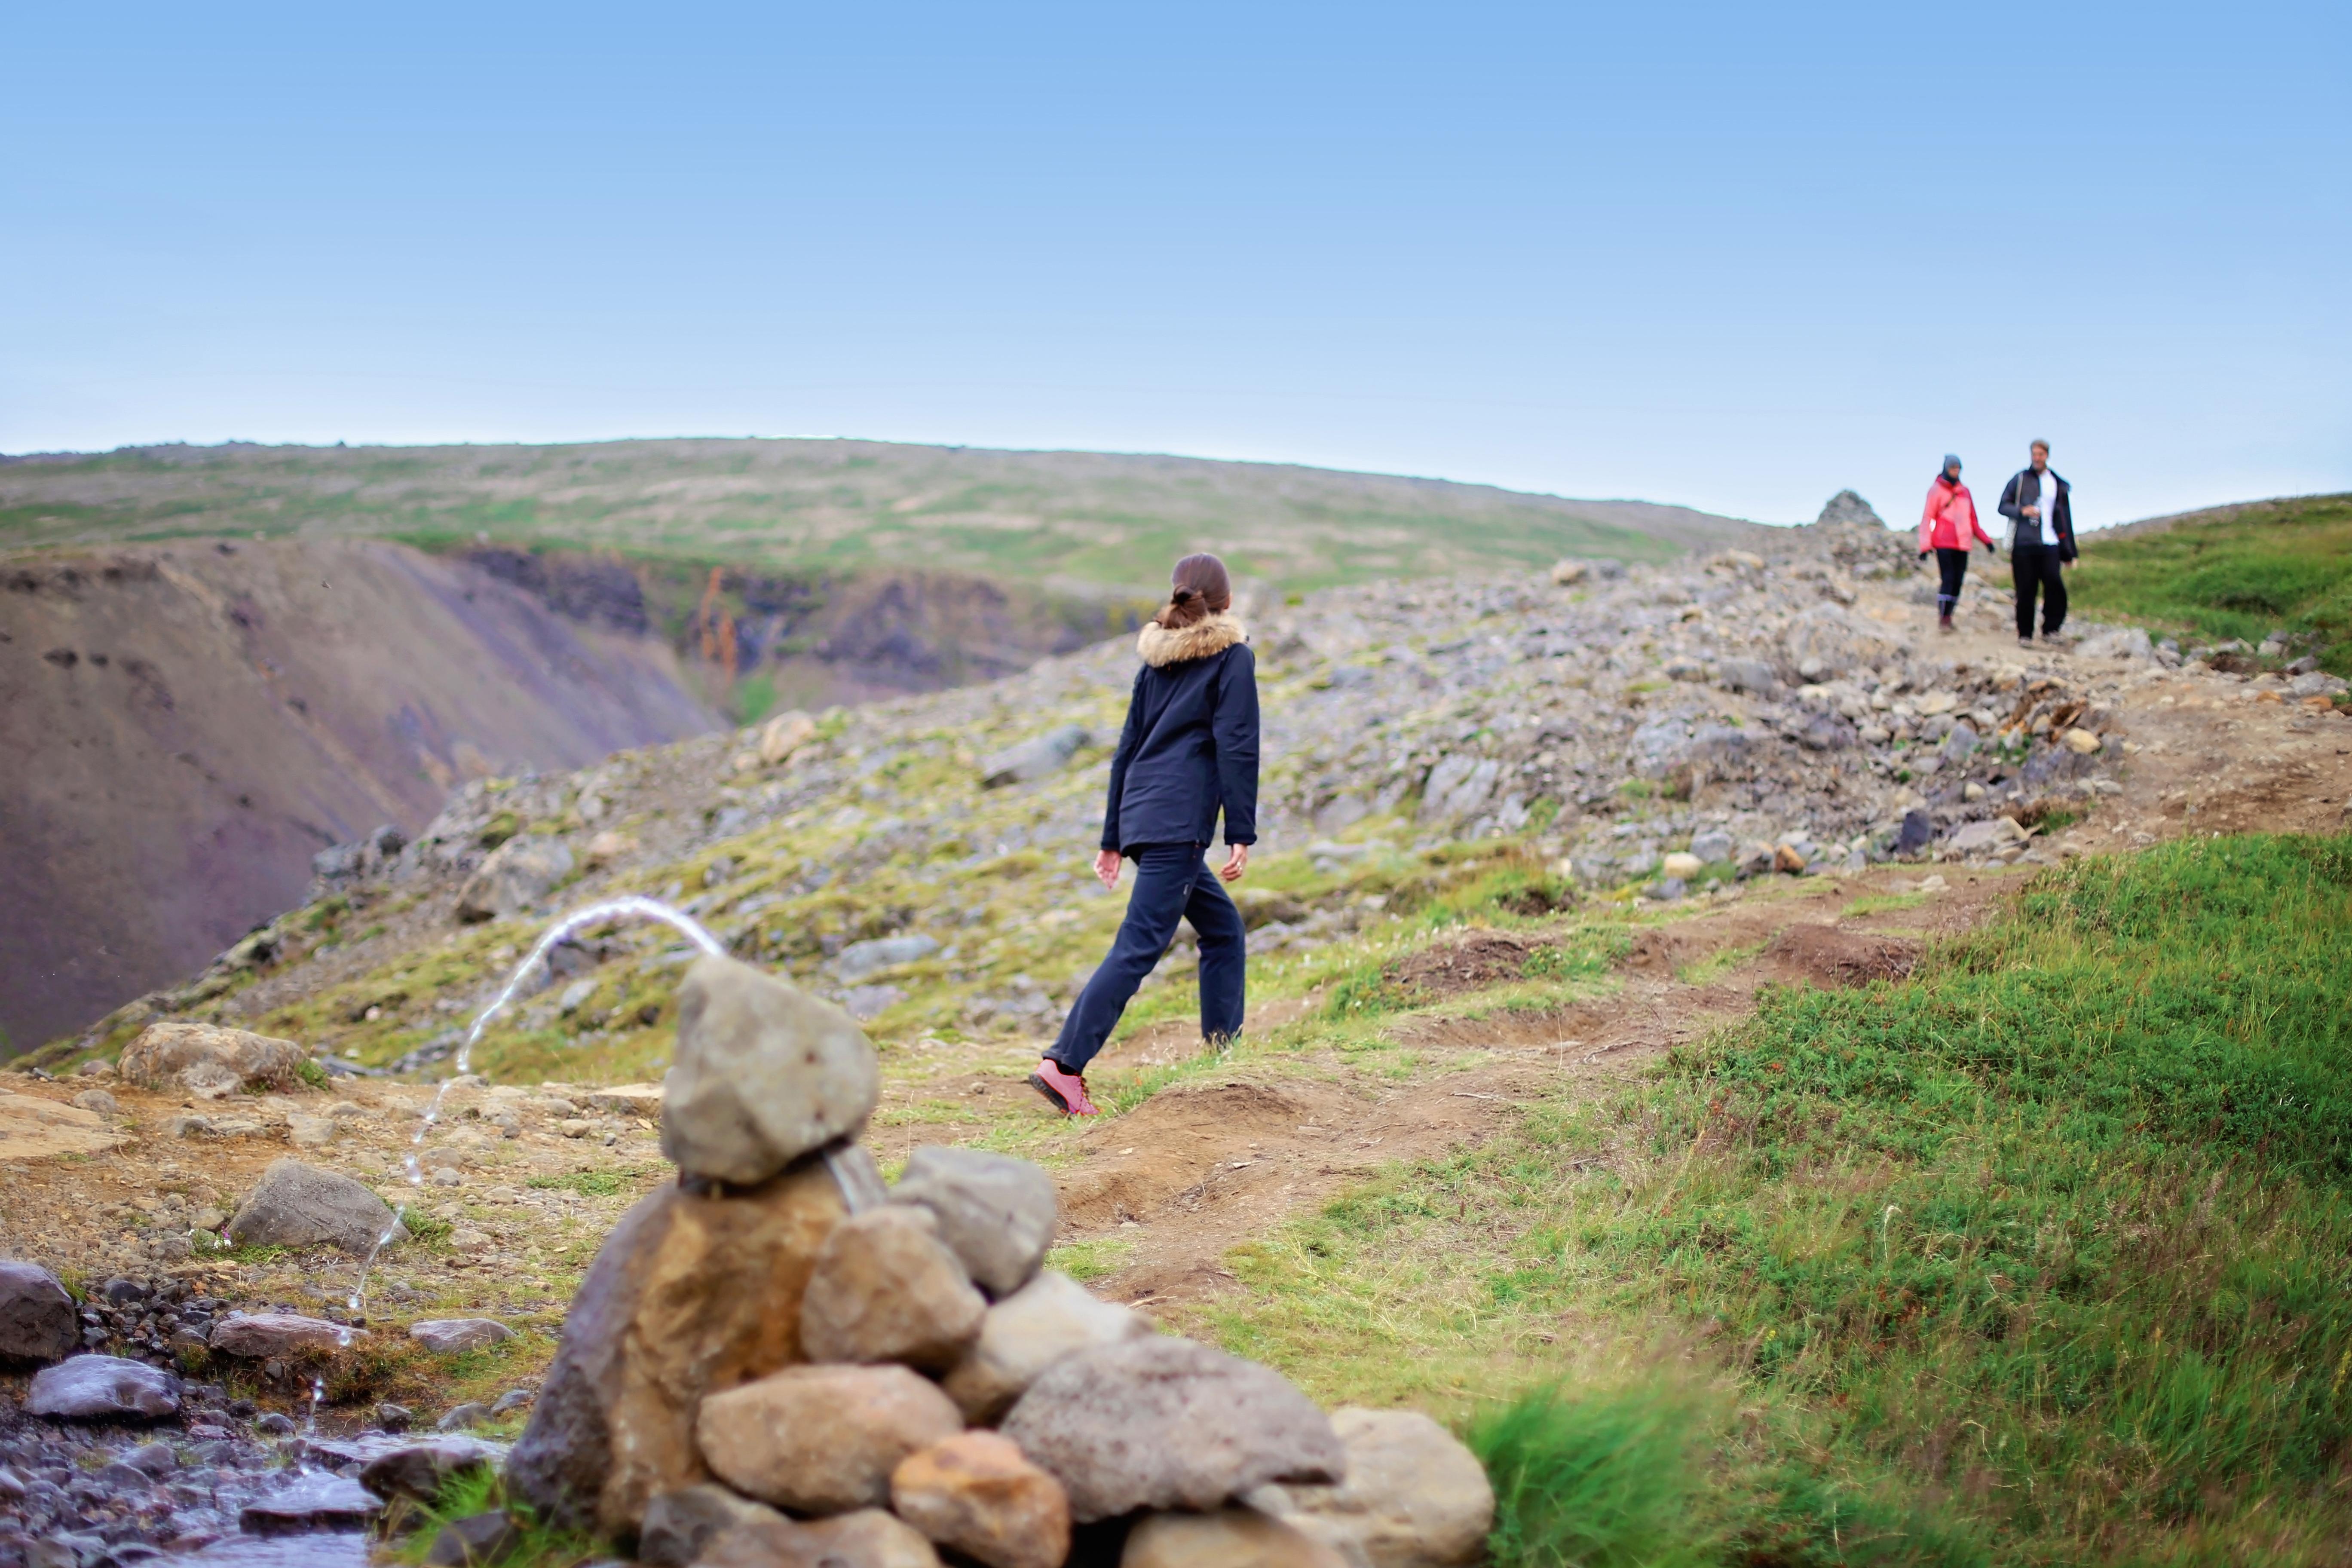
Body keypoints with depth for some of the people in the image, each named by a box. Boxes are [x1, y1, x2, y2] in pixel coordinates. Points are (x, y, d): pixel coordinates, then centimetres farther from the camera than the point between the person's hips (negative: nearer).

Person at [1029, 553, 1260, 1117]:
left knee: (1224, 927, 18)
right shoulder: (1232, 656, -1)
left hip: (1141, 817, 8)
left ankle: (1224, 1048, 18)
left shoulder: (1157, 660, 18)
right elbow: (1237, 748, -10)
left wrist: (1113, 839, 22)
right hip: (1179, 824, -8)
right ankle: (1064, 1065, -17)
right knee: (1139, 947, -10)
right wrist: (1242, 834, -9)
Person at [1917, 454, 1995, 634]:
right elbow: (1927, 518, -1)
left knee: (1958, 581, 1)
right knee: (1948, 579, -13)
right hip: (1944, 543, -5)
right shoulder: (1937, 490, 1)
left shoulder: (1965, 491, 16)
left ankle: (1948, 617, 7)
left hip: (1963, 544, 5)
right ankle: (1942, 619, -10)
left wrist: (1986, 539, 18)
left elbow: (1973, 520, 23)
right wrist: (1925, 545, -8)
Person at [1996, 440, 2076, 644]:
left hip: (2049, 545, 2)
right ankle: (2025, 634, 8)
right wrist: (2022, 511, -16)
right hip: (2023, 544, -2)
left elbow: (2064, 519, 19)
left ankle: (2050, 629, -4)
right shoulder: (2020, 479, 8)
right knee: (2026, 591, -2)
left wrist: (2068, 551, 14)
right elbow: (2003, 506, 5)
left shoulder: (2058, 485, 16)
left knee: (2054, 585, -16)